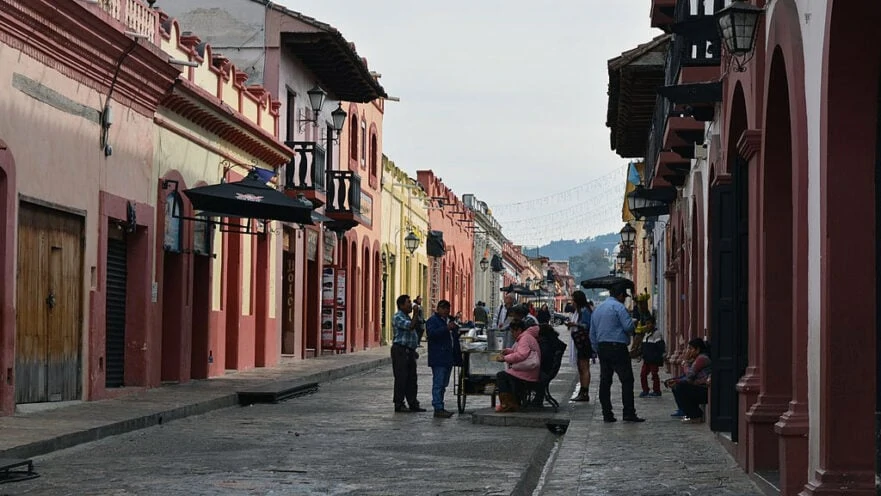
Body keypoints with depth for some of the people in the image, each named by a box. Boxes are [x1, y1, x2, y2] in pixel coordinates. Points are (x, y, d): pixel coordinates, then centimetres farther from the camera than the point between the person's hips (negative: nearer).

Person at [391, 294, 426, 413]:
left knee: (411, 378, 9)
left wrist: (414, 351, 23)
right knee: (401, 378, -6)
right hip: (400, 350, -9)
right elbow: (410, 326, -26)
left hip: (409, 351, 9)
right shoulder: (398, 317, -11)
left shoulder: (407, 316, 19)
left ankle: (413, 403, 13)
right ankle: (399, 404, -1)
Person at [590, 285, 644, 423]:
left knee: (605, 381, 7)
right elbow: (628, 326, -16)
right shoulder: (618, 307, -7)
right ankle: (629, 413, -11)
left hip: (602, 348, 8)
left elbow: (592, 334, 19)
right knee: (627, 380, -6)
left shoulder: (597, 309, 17)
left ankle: (607, 414, 6)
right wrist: (630, 333, 6)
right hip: (617, 347, -8)